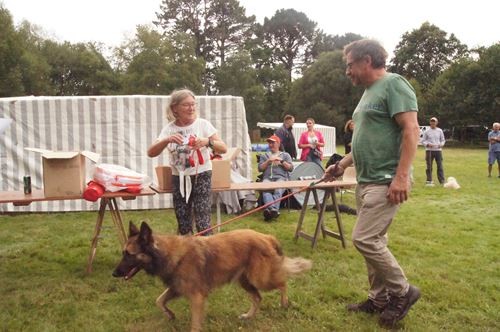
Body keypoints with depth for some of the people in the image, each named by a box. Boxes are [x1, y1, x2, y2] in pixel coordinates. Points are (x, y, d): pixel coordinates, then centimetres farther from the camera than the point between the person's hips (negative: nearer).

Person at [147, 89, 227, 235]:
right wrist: (167, 140, -23)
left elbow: (223, 148, -8)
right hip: (179, 179, 3)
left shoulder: (203, 124, -5)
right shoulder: (169, 129, 1)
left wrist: (207, 142, -28)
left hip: (201, 176, -3)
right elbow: (151, 153, -6)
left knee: (202, 223, -9)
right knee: (183, 226, 10)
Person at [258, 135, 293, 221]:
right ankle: (273, 209, -57)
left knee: (278, 190, -38)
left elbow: (291, 168, 13)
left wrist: (281, 161, 1)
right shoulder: (264, 156, 29)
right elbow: (260, 168, 15)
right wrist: (268, 161, 2)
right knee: (265, 190, -37)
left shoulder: (285, 155, 25)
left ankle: (272, 210, -56)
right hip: (267, 178, 1)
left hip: (281, 178, -1)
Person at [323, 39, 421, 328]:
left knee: (364, 239, -11)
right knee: (374, 241, 13)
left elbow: (411, 130, -19)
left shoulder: (394, 84, -10)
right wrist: (342, 165, 19)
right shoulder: (369, 91, 19)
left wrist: (401, 176, -25)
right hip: (366, 181, 10)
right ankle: (380, 298, 24)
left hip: (386, 181, -10)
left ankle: (402, 291, 8)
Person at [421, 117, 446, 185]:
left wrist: (441, 144, -7)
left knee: (440, 166, -2)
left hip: (438, 150, 1)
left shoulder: (440, 131, 9)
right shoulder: (426, 131, 3)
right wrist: (428, 144, -16)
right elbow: (423, 141, 4)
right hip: (429, 150, -1)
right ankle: (429, 181, 6)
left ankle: (442, 181, 0)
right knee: (429, 166, 0)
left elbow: (443, 140, 15)